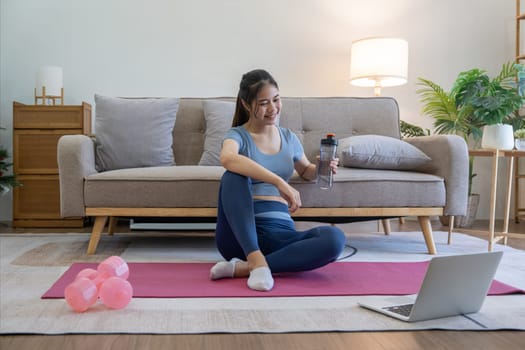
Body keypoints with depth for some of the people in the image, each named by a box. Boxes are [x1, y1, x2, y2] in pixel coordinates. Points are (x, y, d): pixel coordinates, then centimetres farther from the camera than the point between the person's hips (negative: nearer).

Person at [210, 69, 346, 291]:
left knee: (334, 239, -27)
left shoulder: (288, 138, 15)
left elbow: (306, 171, 34)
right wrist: (279, 182, -34)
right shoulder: (238, 135, -1)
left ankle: (243, 268, -25)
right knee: (233, 176, -32)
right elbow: (227, 159, -27)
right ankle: (256, 259, -35)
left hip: (279, 231, 4)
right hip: (239, 234, -4)